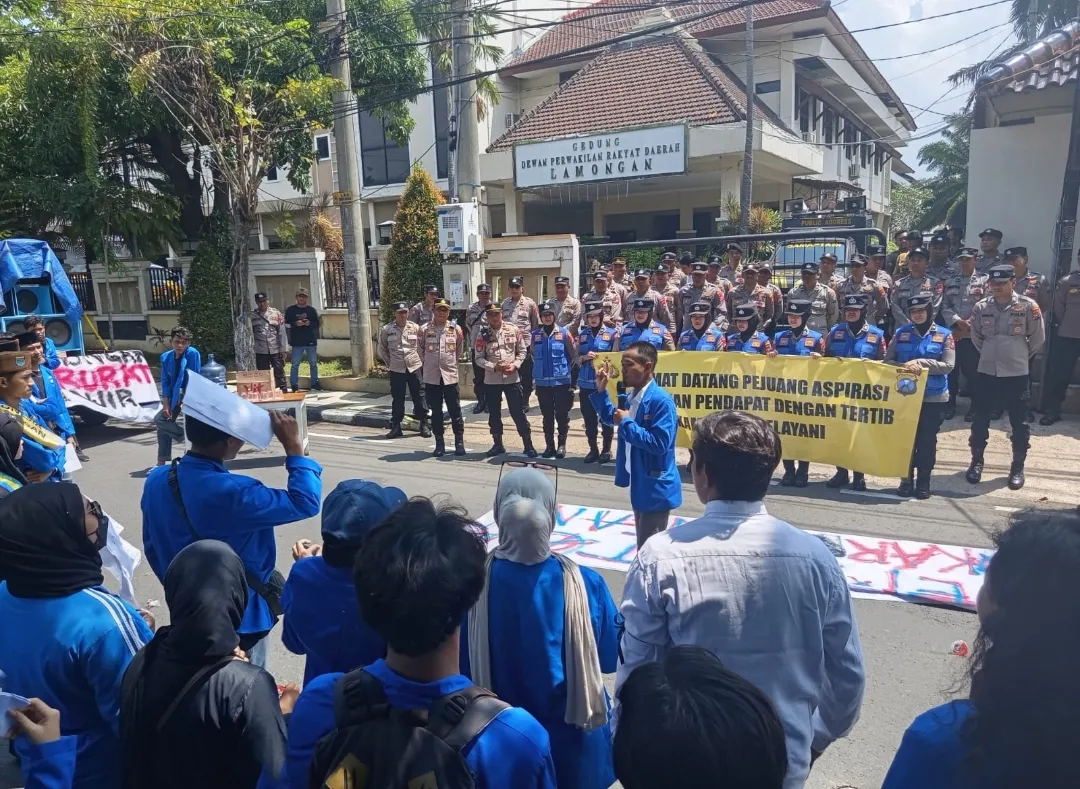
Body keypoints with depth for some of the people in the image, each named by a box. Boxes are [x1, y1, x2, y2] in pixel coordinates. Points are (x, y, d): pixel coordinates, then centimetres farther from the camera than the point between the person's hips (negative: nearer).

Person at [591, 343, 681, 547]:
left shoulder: (661, 400, -23)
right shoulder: (630, 396, 4)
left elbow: (659, 444, -29)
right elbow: (609, 418, 21)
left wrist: (626, 423, -23)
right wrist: (601, 390, 7)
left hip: (656, 487, -9)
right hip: (639, 484, 9)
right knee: (643, 545, 21)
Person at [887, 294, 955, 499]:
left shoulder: (944, 335, 0)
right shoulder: (901, 332, 4)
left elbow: (948, 366, -8)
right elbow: (887, 360, 2)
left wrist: (920, 362, -18)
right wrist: (904, 366, -17)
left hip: (934, 398, -1)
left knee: (927, 440, 5)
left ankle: (924, 481, 16)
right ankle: (906, 479, 17)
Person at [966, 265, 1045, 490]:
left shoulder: (1028, 306, -8)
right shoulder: (981, 307, -2)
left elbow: (1038, 338, 2)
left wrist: (1022, 356, 9)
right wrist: (988, 354, 13)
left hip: (1017, 373, -2)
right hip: (986, 372, 2)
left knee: (1019, 422, 7)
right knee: (980, 418, 9)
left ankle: (1018, 467, 20)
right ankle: (976, 461, 24)